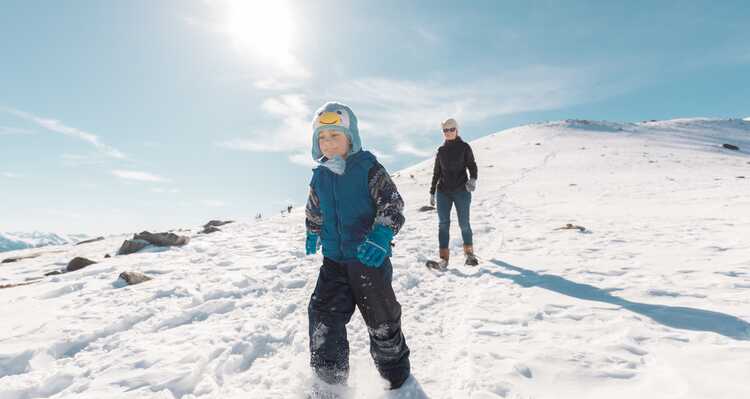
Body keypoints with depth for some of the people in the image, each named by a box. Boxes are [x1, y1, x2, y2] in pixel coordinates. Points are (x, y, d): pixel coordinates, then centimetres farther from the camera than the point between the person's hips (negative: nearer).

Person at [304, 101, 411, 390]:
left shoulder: (368, 168, -12)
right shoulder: (320, 176, 5)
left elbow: (393, 204, -16)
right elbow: (314, 209, 22)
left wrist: (382, 236, -29)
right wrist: (313, 234, 30)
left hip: (370, 257, -4)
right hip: (334, 259, 5)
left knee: (381, 318, 11)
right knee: (323, 315, 5)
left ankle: (396, 372, 38)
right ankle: (329, 375, 28)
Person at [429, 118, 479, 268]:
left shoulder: (464, 147, 3)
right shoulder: (441, 150, 11)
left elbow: (472, 165, 0)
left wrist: (473, 179, -22)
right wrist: (432, 192, 15)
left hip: (462, 191, -3)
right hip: (443, 192, 3)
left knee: (464, 223, 2)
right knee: (443, 224, -2)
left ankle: (469, 252, 23)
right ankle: (444, 257, 3)